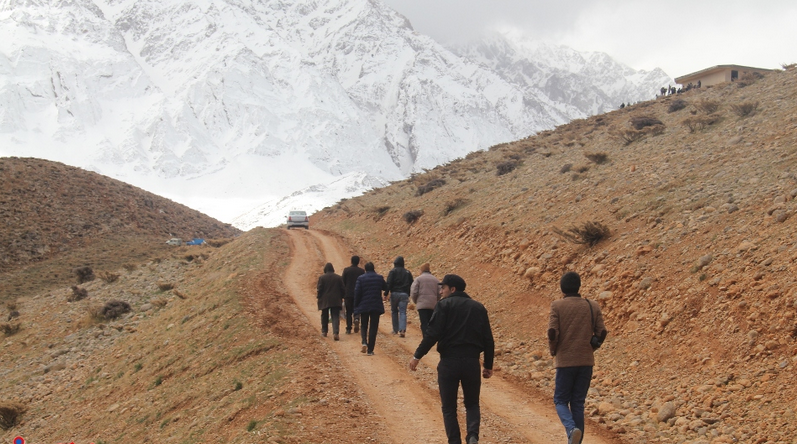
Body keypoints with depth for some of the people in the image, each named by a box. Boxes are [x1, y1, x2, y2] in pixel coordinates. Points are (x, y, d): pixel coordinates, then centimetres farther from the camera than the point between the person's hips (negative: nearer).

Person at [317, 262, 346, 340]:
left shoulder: (322, 278, -6)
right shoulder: (338, 278, 2)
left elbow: (319, 289, -8)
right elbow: (343, 289, 4)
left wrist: (318, 296, 9)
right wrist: (341, 297, 17)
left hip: (324, 301, -1)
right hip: (336, 301, 1)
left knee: (324, 316, 16)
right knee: (335, 317, -3)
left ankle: (324, 331, 25)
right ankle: (336, 332, -18)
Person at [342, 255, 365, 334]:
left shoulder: (346, 270, -2)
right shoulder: (362, 271, 1)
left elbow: (343, 282, -1)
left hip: (348, 294, -1)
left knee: (348, 312, 6)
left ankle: (349, 329, 2)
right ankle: (356, 319, -20)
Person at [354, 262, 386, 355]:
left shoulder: (361, 278, -5)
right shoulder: (379, 278, -1)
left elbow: (357, 293, -6)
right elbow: (385, 288, 16)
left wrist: (356, 306, 2)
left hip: (364, 306, 0)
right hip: (376, 306, 1)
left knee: (364, 326, 15)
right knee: (373, 327, 5)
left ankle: (364, 342, -11)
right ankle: (370, 350, 1)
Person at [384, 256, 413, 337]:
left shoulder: (393, 271, -2)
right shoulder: (407, 272, 10)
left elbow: (389, 284, -9)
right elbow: (411, 285, 13)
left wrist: (386, 294, -7)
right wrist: (409, 295, 20)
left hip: (394, 294, -2)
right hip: (404, 294, 2)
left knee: (394, 312, 13)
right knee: (403, 312, -2)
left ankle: (395, 330, 17)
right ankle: (402, 330, -19)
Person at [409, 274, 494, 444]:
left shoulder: (444, 305, -3)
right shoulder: (478, 308, 11)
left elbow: (432, 334, -12)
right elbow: (488, 339, 10)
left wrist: (417, 356, -5)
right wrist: (488, 365, 17)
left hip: (449, 362, -3)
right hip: (472, 363, 3)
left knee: (449, 408, 10)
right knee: (472, 404, 17)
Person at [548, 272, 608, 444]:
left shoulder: (557, 305, -6)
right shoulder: (592, 306, 3)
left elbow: (552, 332, -15)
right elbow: (601, 332, -1)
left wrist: (553, 350, 3)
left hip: (565, 361, -3)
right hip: (586, 361, 3)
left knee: (560, 400, 9)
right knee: (578, 403, 11)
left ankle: (572, 429, -18)